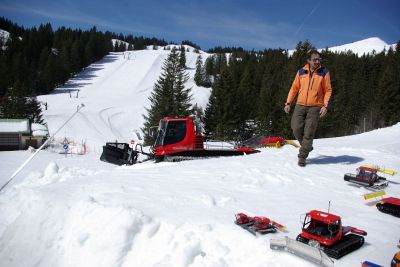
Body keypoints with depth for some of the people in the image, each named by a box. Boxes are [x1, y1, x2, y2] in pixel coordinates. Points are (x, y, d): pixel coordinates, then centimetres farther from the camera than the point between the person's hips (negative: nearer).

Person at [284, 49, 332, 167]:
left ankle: (302, 156, 7)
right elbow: (294, 88, 12)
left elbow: (328, 90, 0)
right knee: (296, 129, -3)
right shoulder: (301, 72, 7)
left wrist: (325, 105, -11)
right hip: (300, 105, 2)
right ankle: (307, 147, 24)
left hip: (315, 107, -2)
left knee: (308, 133, -4)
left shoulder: (324, 73, 1)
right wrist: (288, 102, 5)